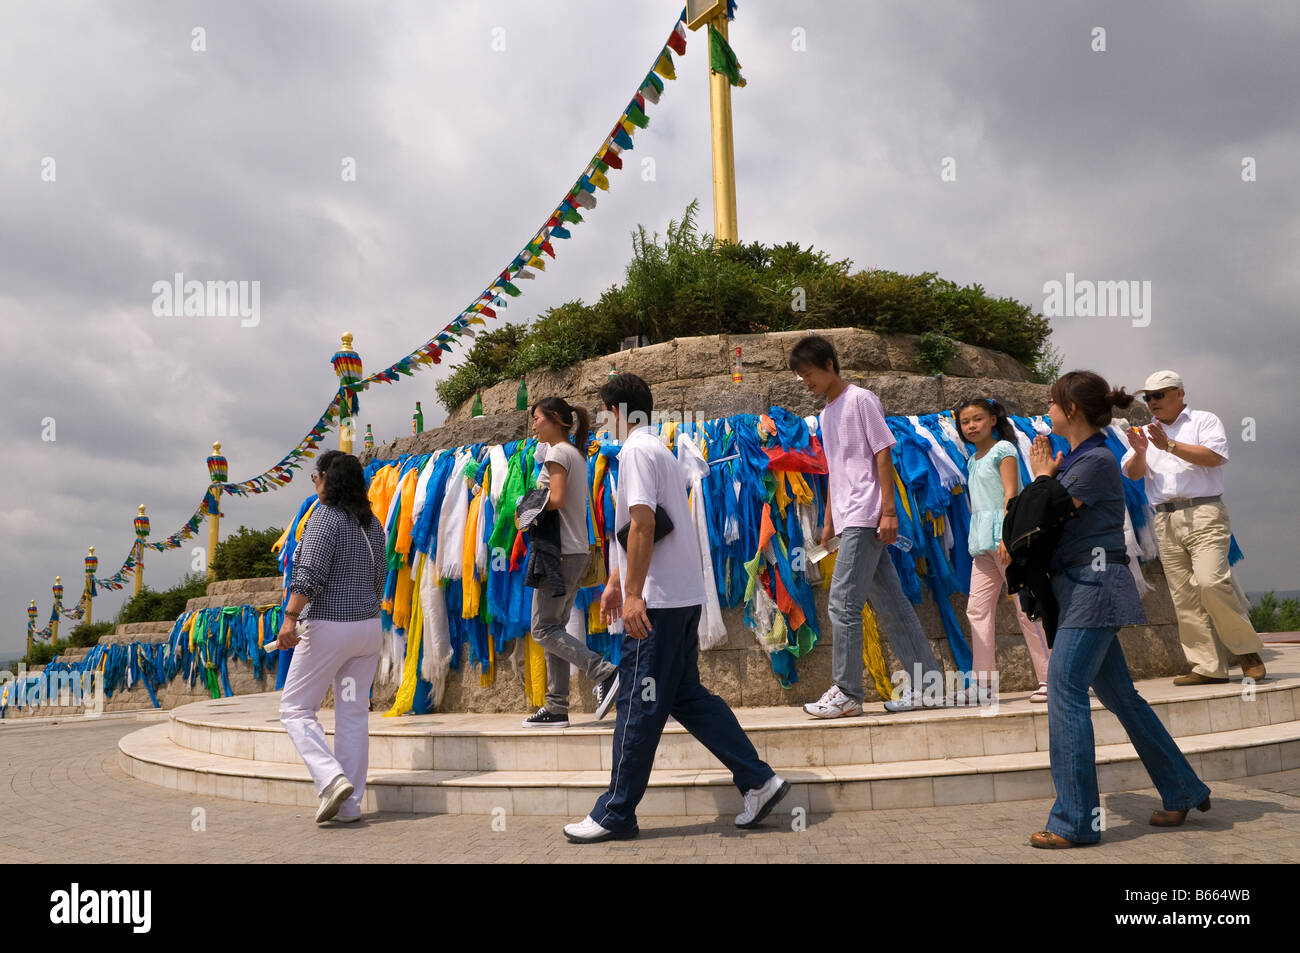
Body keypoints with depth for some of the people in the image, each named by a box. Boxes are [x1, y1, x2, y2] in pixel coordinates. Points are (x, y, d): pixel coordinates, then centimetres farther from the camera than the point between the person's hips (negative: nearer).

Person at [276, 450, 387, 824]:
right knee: (354, 714, 9)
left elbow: (310, 574, -21)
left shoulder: (326, 517, -10)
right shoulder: (371, 523, 12)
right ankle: (351, 805, 11)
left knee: (296, 708, 6)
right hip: (369, 626, 7)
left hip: (327, 626, -7)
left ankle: (332, 779, -12)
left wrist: (289, 618, -23)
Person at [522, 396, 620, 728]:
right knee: (554, 628, 9)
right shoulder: (576, 455, 19)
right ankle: (556, 707, 9)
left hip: (561, 553, -10)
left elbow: (557, 499, -20)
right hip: (578, 551, 10)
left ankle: (605, 672, -17)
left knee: (544, 629, -7)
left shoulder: (557, 452, -8)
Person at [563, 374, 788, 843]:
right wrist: (616, 581, 28)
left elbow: (643, 524, -20)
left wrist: (634, 593, -22)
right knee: (686, 695, 12)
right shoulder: (658, 450, 20)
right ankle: (758, 780, 12)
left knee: (639, 705, -1)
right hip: (684, 597, 10)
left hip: (657, 601, -10)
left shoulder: (636, 451, -10)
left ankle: (615, 814, 9)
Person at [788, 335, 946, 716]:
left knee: (843, 603, -10)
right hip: (849, 522, 9)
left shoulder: (861, 400, -5)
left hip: (866, 518, -9)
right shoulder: (827, 414, 19)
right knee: (890, 604, 9)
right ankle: (926, 686, 14)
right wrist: (829, 520, 19)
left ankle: (846, 693, -4)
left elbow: (883, 455, -10)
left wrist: (888, 510, -15)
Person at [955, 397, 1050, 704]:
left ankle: (1050, 678, 3)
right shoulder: (973, 461, 19)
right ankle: (985, 684, 3)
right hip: (983, 541, 8)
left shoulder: (1003, 449, -2)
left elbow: (1011, 493, -12)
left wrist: (1006, 535, -21)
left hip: (1006, 532, -8)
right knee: (978, 608, 1)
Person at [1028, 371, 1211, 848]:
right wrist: (1046, 475, 5)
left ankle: (1076, 821, -6)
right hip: (1080, 588, 10)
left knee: (1065, 691, -11)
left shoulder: (1097, 460, -13)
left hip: (1094, 587, -10)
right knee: (1119, 695, 16)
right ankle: (1182, 791, 30)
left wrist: (1042, 474, 2)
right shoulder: (1076, 459, 15)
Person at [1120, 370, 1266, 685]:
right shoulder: (1146, 432, 21)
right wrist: (1140, 452, -9)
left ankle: (1247, 649, -2)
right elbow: (1133, 473, 11)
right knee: (1183, 596, 0)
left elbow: (1213, 456, -10)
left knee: (1210, 581, -20)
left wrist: (1170, 445, -13)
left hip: (1203, 514, -5)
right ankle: (1209, 667, 3)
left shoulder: (1204, 420, 8)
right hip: (1165, 520, 5)